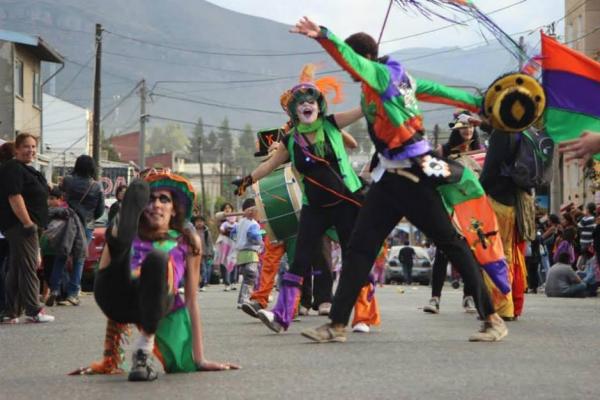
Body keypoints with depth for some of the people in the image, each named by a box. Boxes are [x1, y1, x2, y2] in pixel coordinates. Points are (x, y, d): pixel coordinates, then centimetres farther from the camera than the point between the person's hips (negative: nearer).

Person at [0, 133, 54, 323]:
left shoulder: (27, 170, 20)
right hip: (20, 225, -10)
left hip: (28, 225, 10)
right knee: (28, 267, -8)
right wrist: (27, 223, -25)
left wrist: (34, 225, 25)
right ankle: (33, 311, -7)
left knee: (15, 270, 9)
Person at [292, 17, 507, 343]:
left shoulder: (383, 73, -8)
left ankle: (492, 319, 2)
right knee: (359, 248, 4)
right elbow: (442, 91, 21)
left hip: (414, 175, -9)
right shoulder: (398, 77, 15)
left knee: (452, 244, -3)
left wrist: (323, 36, -45)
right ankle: (338, 325, 6)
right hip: (389, 177, 9)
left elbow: (350, 59, -28)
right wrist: (483, 105, 27)